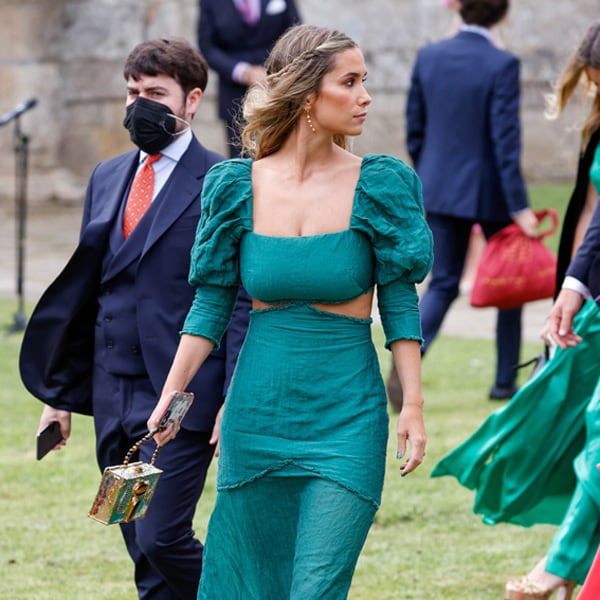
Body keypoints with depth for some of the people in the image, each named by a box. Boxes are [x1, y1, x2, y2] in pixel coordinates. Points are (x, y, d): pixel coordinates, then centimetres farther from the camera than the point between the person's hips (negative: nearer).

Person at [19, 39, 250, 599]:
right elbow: (81, 289, 17)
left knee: (161, 538, -14)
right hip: (113, 399, 7)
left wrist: (236, 404, -15)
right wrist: (59, 389, 16)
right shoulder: (107, 178, 13)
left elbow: (243, 299, -9)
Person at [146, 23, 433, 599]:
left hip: (346, 418, -2)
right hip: (256, 413, 2)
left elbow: (400, 304, -1)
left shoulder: (379, 185, -3)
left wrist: (413, 405, -7)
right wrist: (170, 394, -2)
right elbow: (211, 304, 5)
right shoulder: (239, 186, 1)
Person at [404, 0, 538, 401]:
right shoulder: (501, 65, -15)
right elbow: (506, 139, -18)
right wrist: (519, 206, -16)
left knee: (443, 285, 9)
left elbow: (414, 128, 7)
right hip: (490, 194, -4)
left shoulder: (429, 57, 0)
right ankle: (505, 381, 19)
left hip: (440, 190, 4)